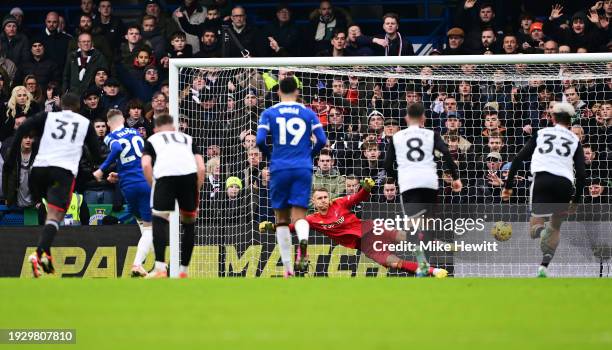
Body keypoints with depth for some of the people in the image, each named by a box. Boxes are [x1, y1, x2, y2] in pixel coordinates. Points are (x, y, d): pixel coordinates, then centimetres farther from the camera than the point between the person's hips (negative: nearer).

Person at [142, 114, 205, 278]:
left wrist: (154, 188, 15)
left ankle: (160, 267, -5)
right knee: (189, 222, 19)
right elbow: (201, 168, 20)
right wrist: (195, 195, 26)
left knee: (159, 219, 11)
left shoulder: (152, 139, 29)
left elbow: (146, 165, 7)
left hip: (165, 174, -2)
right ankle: (183, 271, 20)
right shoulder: (187, 138, 35)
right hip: (189, 174, 2)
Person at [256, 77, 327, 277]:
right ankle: (303, 240, -40)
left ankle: (288, 268, 7)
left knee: (282, 219, 10)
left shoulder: (269, 113, 5)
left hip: (279, 169, 0)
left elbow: (260, 141, -5)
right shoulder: (308, 113, 8)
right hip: (303, 169, 0)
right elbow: (322, 140, 2)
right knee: (299, 216, -3)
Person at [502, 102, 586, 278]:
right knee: (555, 226, 19)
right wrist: (576, 200, 16)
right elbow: (581, 173, 9)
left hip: (542, 179, -1)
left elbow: (518, 159, 13)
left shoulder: (541, 133, 21)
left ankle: (541, 231, -37)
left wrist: (508, 185, 16)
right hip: (565, 182, 1)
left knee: (535, 226, 1)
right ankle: (544, 266, 8)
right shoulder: (575, 140, 19)